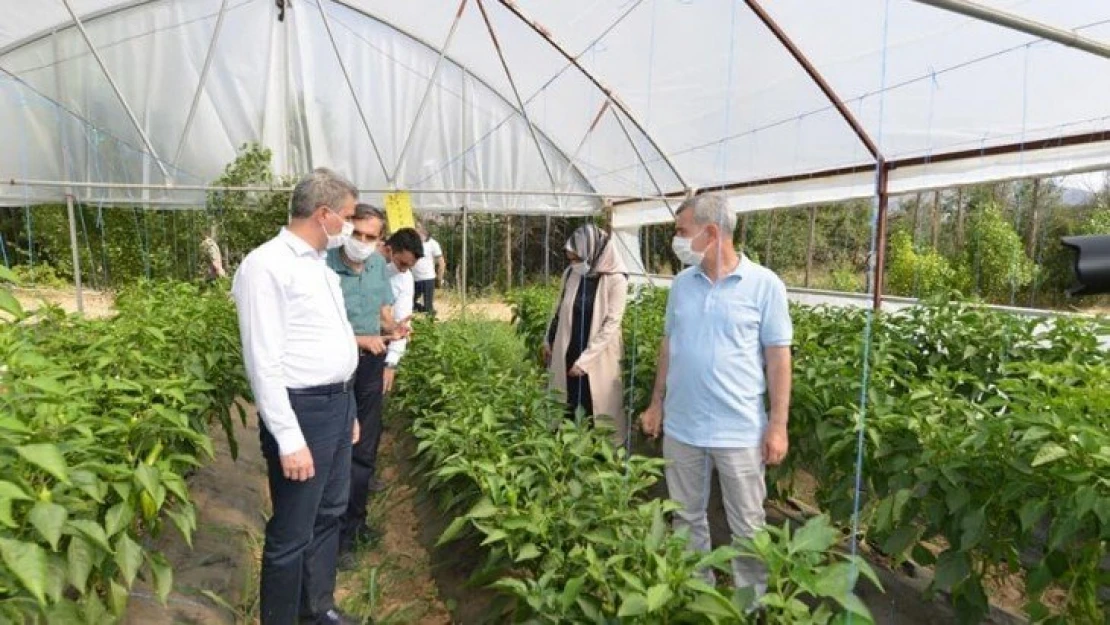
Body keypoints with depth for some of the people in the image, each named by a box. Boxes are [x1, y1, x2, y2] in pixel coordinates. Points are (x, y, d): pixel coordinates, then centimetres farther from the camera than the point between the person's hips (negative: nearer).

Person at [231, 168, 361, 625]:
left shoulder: (318, 263, 13)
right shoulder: (267, 265, -16)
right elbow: (264, 361, -20)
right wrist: (289, 439, -22)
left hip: (338, 402, 9)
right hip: (302, 410, -9)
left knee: (329, 515, 21)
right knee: (292, 533, 4)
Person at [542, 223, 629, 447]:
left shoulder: (615, 280, -14)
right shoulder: (570, 274, 1)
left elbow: (611, 324, -16)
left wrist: (585, 359, -17)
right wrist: (549, 341, 17)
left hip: (598, 360, -4)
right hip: (566, 354, 4)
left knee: (598, 414, 6)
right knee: (565, 413, 11)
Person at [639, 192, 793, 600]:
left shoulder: (764, 285, -9)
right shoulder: (681, 284, 4)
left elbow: (778, 357, -8)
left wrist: (778, 425, -10)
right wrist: (657, 403, 12)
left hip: (740, 431, -4)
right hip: (681, 426, 5)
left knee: (748, 528, 11)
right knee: (687, 518, 18)